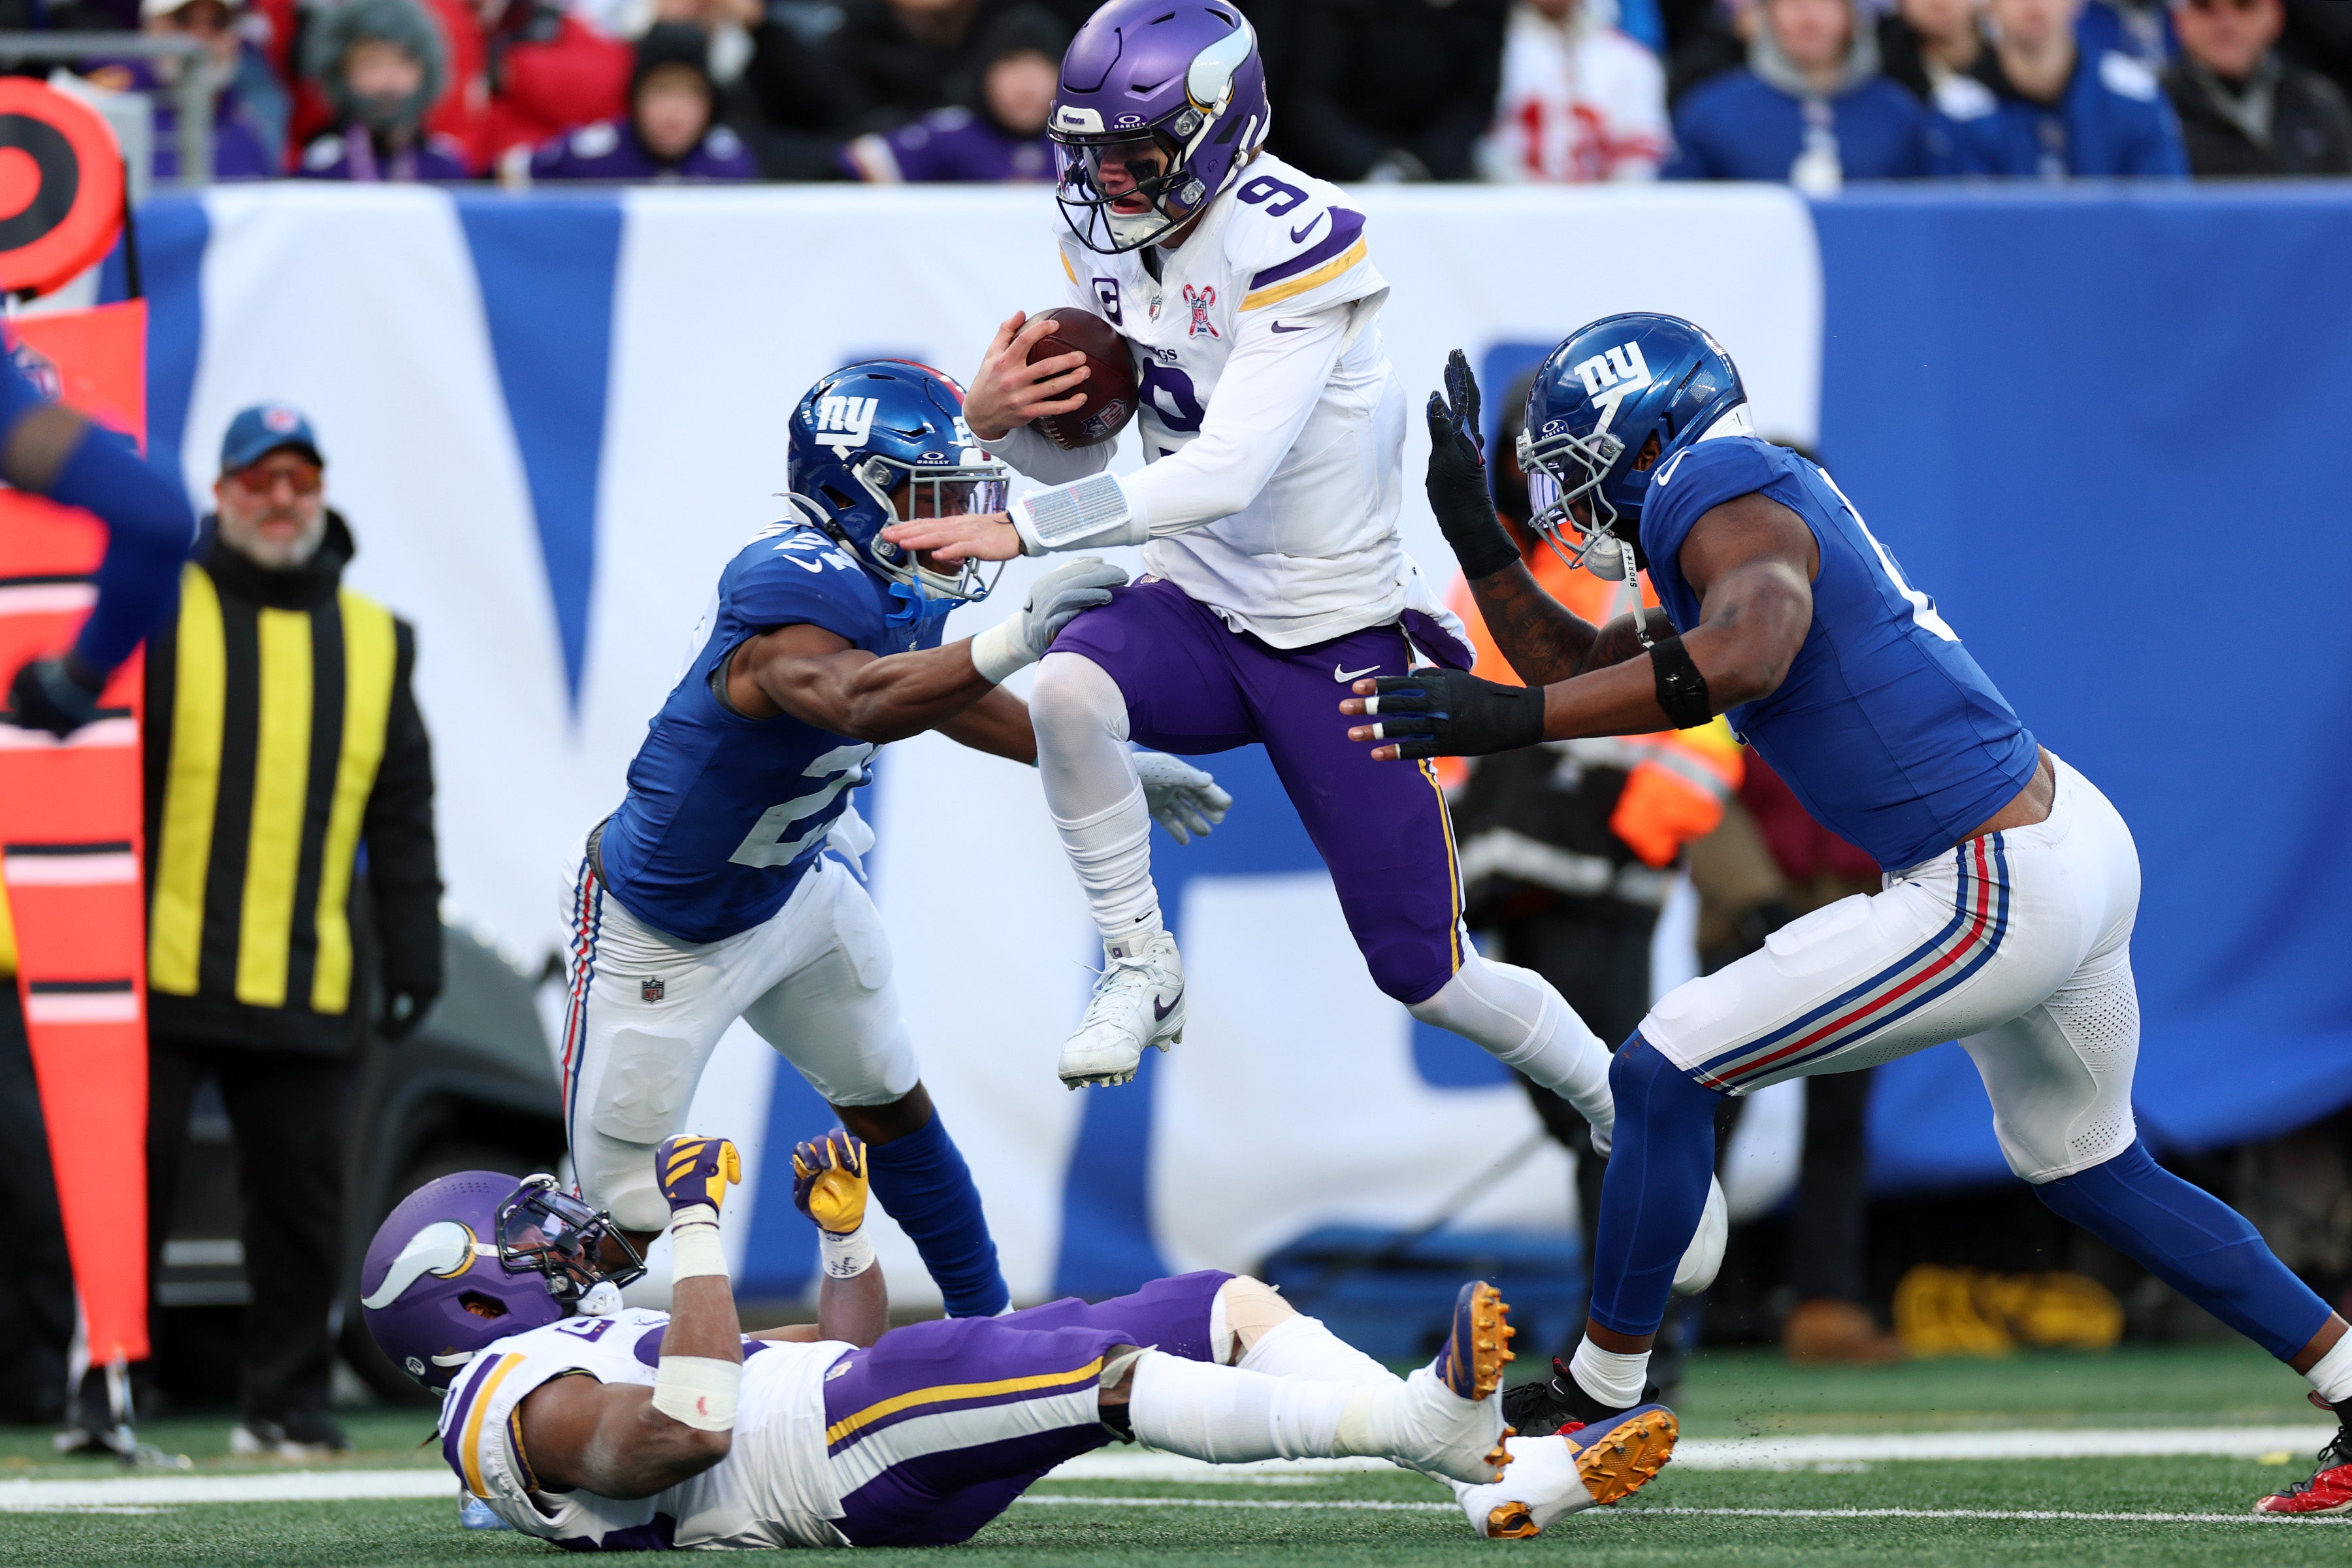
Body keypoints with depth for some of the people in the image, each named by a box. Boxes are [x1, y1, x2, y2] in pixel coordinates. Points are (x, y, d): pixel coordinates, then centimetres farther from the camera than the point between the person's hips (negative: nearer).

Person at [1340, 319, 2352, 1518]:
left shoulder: (1732, 511, -14)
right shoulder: (1737, 519, 16)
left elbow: (1748, 653, -37)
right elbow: (1587, 672, 26)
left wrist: (1510, 719, -42)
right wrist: (1477, 538, 14)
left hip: (1997, 898, -10)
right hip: (2068, 832, 10)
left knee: (1665, 1071, -5)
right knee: (2087, 1172, 28)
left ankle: (1596, 1403, 5)